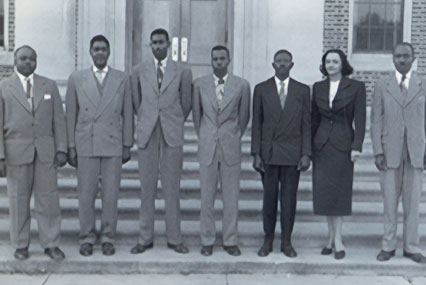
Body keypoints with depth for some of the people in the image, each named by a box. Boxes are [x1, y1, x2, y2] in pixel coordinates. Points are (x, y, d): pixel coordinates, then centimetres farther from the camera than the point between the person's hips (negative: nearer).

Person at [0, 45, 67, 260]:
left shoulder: (49, 86, 10)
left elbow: (58, 120, 8)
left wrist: (61, 149, -1)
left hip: (45, 152, 1)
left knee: (48, 198, 1)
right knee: (18, 200, 4)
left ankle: (51, 244, 11)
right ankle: (20, 244, 18)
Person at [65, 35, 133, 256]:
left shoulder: (122, 79, 8)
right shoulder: (76, 78, 8)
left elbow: (127, 114, 8)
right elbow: (71, 114, 7)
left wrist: (127, 145, 4)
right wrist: (71, 146, 2)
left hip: (113, 145, 0)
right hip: (85, 144, 0)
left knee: (111, 194, 2)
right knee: (86, 194, 3)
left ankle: (108, 237, 14)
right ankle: (87, 238, 15)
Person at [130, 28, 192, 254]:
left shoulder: (182, 72, 5)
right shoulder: (139, 71, 9)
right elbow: (136, 102, 17)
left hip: (172, 134, -1)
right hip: (147, 134, 1)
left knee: (172, 187, 1)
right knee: (147, 187, 3)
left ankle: (174, 238, 9)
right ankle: (145, 238, 11)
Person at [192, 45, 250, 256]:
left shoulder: (242, 85, 1)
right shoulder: (200, 84, 3)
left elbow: (244, 115, 10)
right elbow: (196, 114, 12)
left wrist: (234, 138, 11)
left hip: (231, 147, 0)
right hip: (207, 148, 1)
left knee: (231, 198, 4)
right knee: (207, 197, 5)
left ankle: (230, 241, 15)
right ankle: (207, 241, 15)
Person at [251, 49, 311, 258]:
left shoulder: (302, 90, 6)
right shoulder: (261, 89, 6)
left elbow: (306, 124, 5)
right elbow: (256, 123, 5)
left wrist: (306, 154, -2)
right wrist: (256, 153, -2)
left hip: (292, 153, 0)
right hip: (268, 153, 0)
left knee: (289, 198, 3)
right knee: (269, 197, 5)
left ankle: (286, 241, 14)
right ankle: (268, 239, 18)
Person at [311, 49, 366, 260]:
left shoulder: (356, 87, -1)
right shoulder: (318, 87, 9)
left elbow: (359, 119, -4)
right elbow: (314, 118, 13)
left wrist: (357, 146, -11)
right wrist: (308, 146, 10)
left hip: (343, 144, -3)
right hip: (321, 145, 4)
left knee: (339, 191, -2)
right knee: (324, 192, 4)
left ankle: (337, 239, 4)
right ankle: (332, 237, 16)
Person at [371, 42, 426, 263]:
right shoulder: (382, 86, 6)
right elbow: (376, 121, 4)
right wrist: (377, 152, -4)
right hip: (389, 152, 0)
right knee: (389, 202, 4)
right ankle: (388, 246, 15)